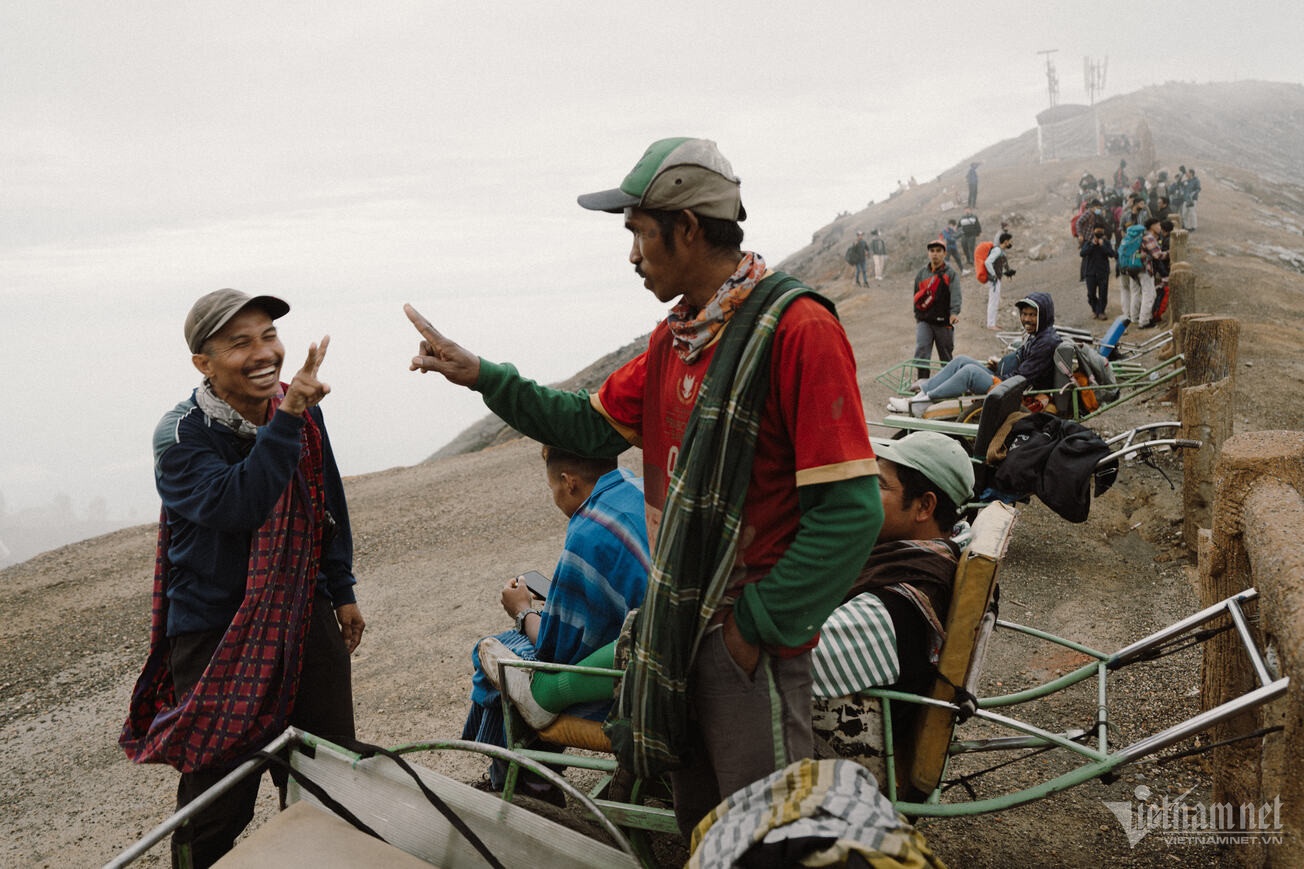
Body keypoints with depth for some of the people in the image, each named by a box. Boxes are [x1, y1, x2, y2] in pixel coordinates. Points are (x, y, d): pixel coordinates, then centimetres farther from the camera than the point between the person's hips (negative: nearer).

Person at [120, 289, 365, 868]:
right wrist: (286, 420, -39)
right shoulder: (180, 436, -16)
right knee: (218, 804, 2)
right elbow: (235, 505, -34)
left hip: (306, 616, 5)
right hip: (218, 636, -5)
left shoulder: (303, 414, -1)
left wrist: (342, 591, 18)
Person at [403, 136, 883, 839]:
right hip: (677, 625, 8)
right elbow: (593, 424, 18)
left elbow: (850, 510, -22)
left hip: (749, 642, -8)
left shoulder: (796, 329, -19)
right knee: (700, 826, 22)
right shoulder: (674, 336, 10)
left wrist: (757, 626, -18)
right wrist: (482, 377, 10)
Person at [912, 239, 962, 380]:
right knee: (921, 350, -14)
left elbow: (956, 294, -17)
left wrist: (954, 312, -33)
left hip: (944, 321, -2)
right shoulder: (922, 273, 8)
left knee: (946, 356, 10)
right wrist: (917, 315, 17)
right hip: (924, 320, 2)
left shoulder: (951, 274, -3)